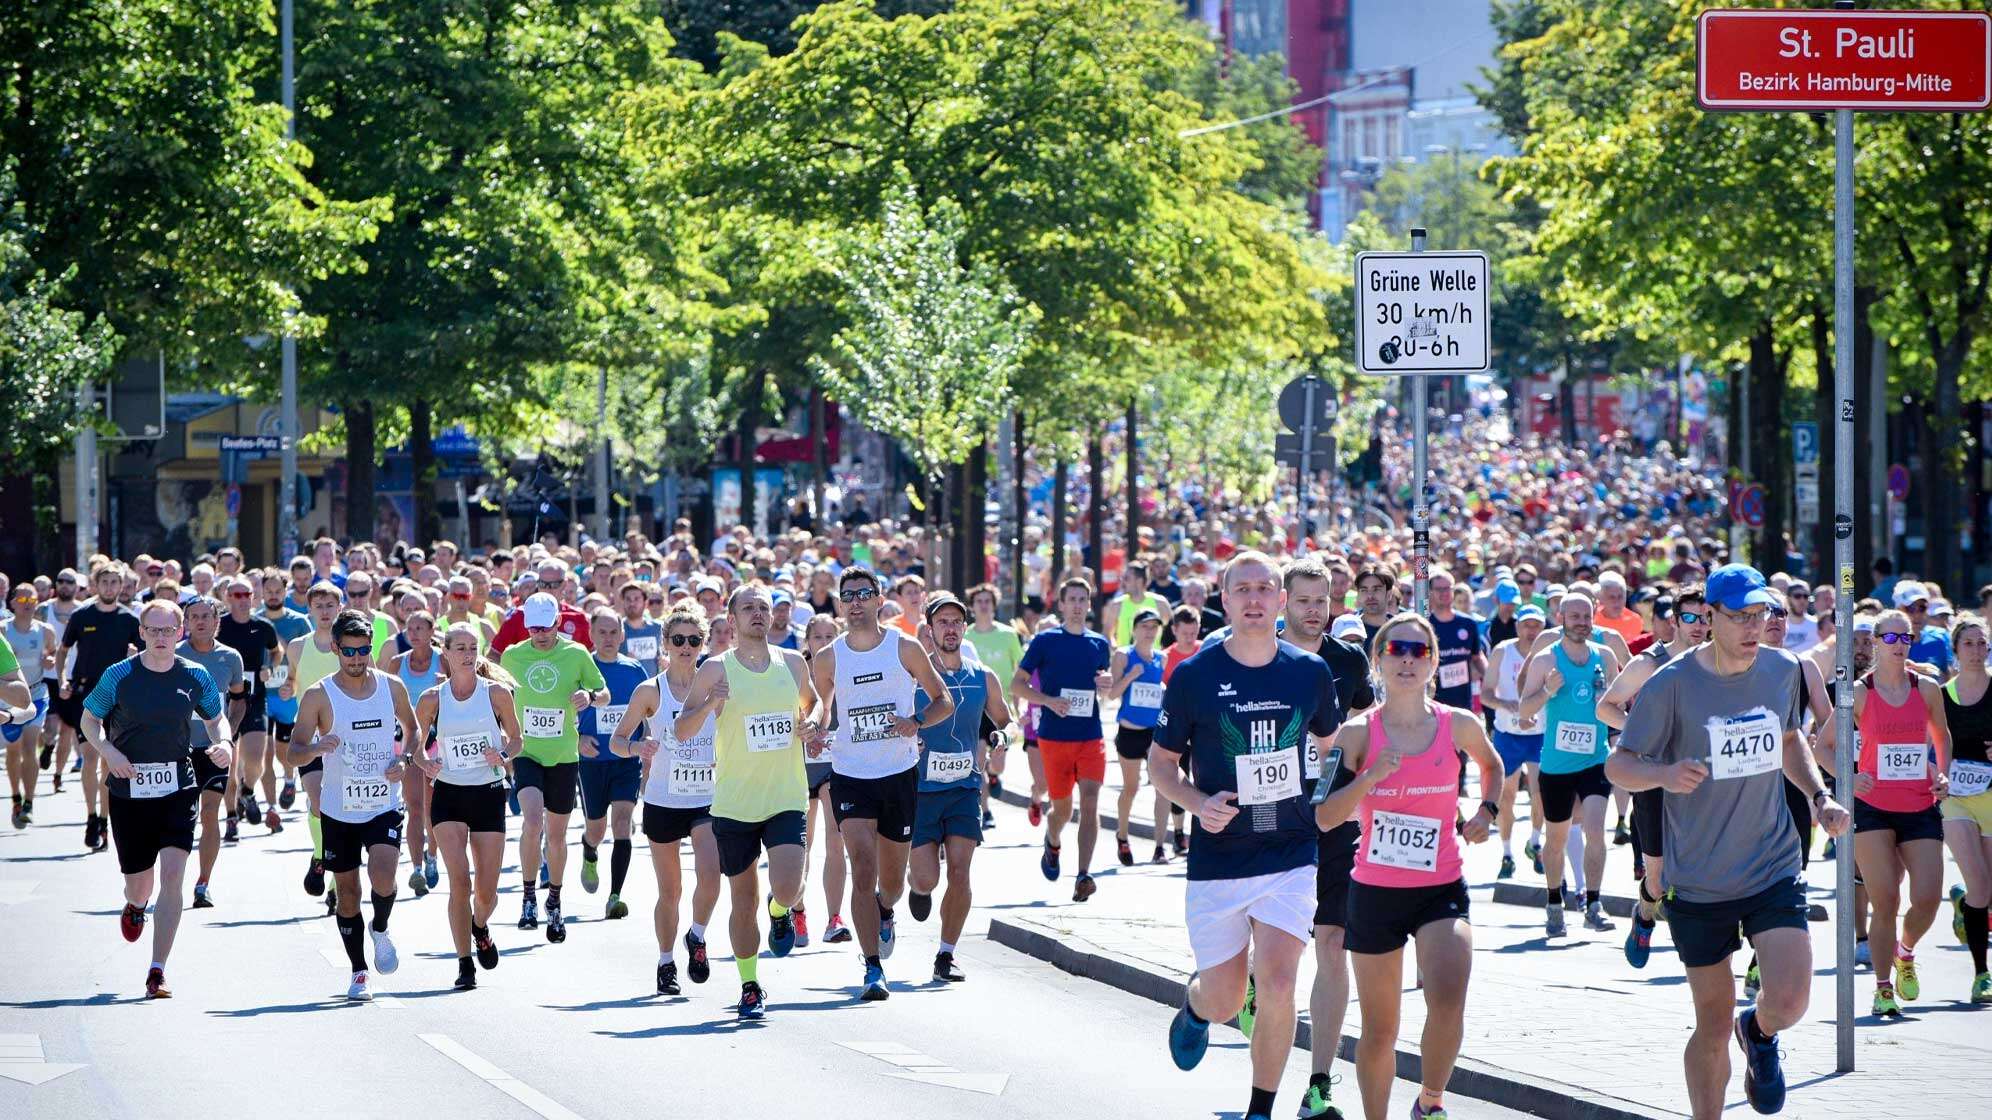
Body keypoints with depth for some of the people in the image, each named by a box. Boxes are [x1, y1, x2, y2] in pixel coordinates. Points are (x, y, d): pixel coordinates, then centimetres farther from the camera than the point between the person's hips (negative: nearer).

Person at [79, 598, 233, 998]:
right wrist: (107, 750, -13)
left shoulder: (195, 677, 0)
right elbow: (89, 718, 7)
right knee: (138, 881, 10)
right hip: (128, 790, 0)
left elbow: (216, 718, 14)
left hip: (177, 788, 0)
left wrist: (223, 743, -8)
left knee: (172, 875, -15)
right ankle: (135, 906, 52)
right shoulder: (118, 676, -4)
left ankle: (157, 972, -12)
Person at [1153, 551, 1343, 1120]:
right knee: (1224, 1003, 4)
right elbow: (1160, 761, 4)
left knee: (1278, 988, -14)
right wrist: (1197, 803, -14)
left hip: (1291, 855, 1)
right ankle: (1194, 1002, 43)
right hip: (1217, 858, -1)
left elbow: (1331, 743, 20)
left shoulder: (1311, 672, 1)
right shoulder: (1194, 675, -5)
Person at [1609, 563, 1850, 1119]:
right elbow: (1617, 766, -8)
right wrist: (1663, 773, -29)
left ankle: (1759, 1034, 21)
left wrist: (1819, 797, 7)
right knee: (1713, 1024, 2)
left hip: (1774, 870, 2)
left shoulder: (1783, 671, 1)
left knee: (1789, 1000, -15)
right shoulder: (1672, 683, -12)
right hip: (1698, 882, -2)